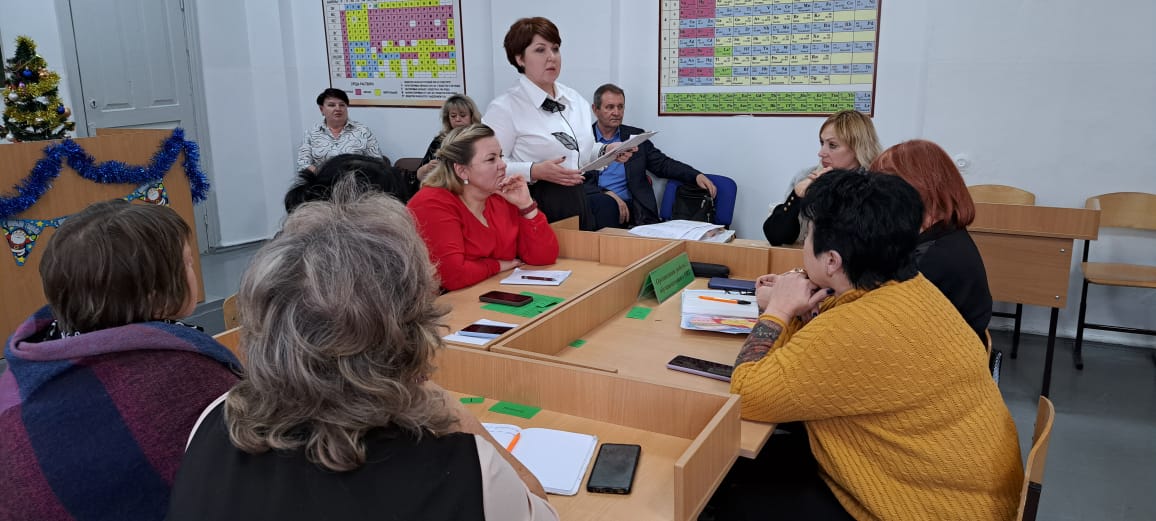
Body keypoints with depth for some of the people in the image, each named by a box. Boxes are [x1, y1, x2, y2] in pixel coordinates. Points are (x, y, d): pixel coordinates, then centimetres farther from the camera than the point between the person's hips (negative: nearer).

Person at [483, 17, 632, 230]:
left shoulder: (575, 99, 11)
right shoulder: (504, 107, -11)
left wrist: (607, 152, 4)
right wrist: (535, 172, -28)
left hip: (578, 205, 7)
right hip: (534, 208, -6)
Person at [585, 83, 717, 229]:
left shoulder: (635, 136, 16)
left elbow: (662, 164, 14)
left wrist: (696, 175, -2)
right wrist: (608, 194, -18)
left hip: (629, 205, 2)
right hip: (596, 203, -2)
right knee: (605, 203, -37)